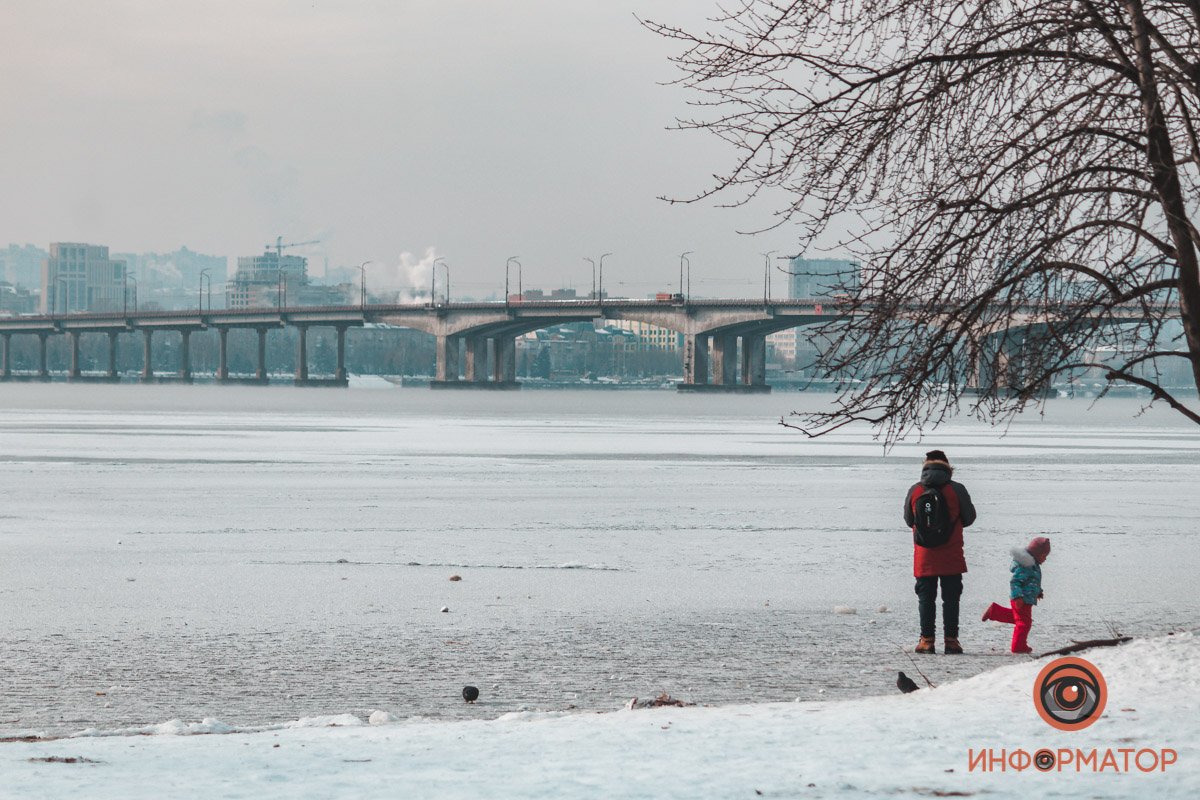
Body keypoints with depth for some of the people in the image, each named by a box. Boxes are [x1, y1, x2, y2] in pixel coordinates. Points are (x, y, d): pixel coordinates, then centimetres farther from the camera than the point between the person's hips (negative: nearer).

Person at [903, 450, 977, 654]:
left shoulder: (914, 491, -2)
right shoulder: (956, 490, -7)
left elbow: (908, 521, 9)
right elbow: (969, 518, 4)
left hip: (923, 558, 1)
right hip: (951, 557, -1)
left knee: (925, 597, 7)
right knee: (951, 597, 6)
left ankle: (927, 639, 4)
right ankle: (951, 639, 3)